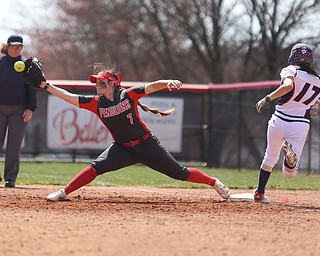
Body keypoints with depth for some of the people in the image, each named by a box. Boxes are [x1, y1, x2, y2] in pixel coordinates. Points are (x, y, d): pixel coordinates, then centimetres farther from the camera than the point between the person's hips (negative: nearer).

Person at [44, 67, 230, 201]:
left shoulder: (128, 95, -9)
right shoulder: (96, 103, -1)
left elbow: (153, 86, -17)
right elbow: (68, 96, -3)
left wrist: (169, 83, -36)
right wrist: (46, 85, -10)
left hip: (147, 145, -2)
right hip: (123, 149, 3)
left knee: (180, 173, -1)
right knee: (96, 167, -18)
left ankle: (214, 183, 17)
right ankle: (63, 193, -16)